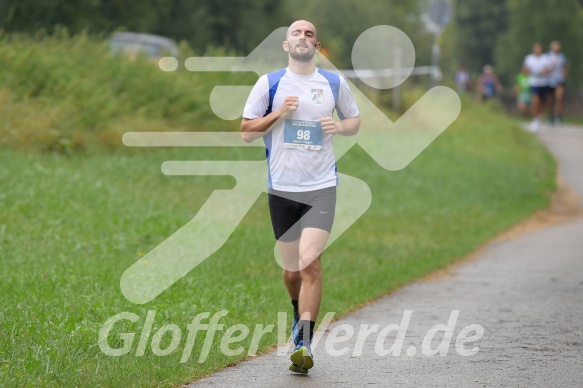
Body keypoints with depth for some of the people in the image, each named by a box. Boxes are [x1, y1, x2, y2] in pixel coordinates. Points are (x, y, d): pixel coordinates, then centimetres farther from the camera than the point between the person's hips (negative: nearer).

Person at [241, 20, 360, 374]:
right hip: (282, 188, 1)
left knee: (310, 262, -17)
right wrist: (279, 113, -10)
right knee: (292, 268, 10)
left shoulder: (335, 83, 5)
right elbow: (246, 132, 4)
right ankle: (300, 315, 41)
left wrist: (340, 127, -3)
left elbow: (355, 120, 19)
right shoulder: (269, 83, 3)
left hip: (321, 188, -1)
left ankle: (304, 345, -18)